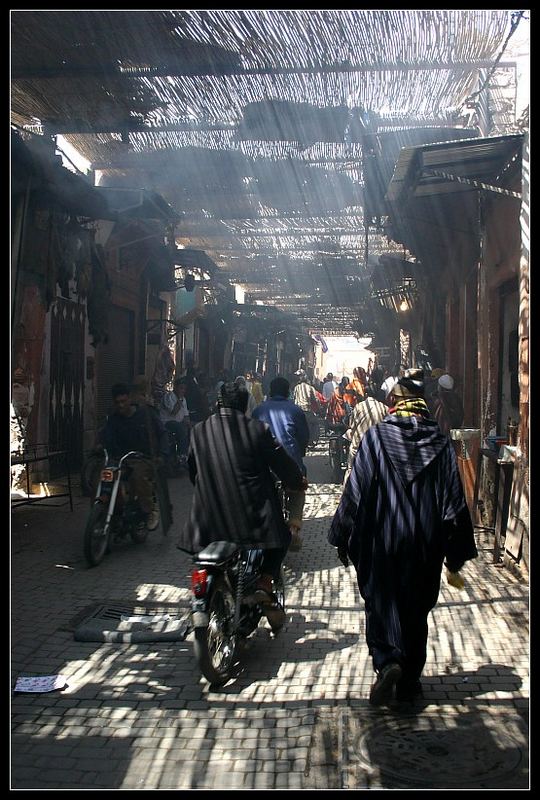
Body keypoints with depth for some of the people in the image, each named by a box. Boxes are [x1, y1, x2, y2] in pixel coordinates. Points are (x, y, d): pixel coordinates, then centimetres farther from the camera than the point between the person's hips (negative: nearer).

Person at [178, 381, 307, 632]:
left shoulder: (199, 432, 3)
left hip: (210, 513, 3)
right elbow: (281, 462, 1)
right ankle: (265, 584, -2)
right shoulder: (258, 430, -7)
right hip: (253, 513, -3)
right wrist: (298, 480, 21)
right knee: (279, 536, 17)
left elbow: (192, 470, 15)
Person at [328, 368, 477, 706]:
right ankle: (410, 681, 24)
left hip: (381, 540, -2)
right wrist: (456, 550, 7)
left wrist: (343, 538, 1)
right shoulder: (441, 443, -3)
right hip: (425, 545, 2)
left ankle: (387, 661, -13)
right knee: (417, 609, 16)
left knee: (381, 604, 11)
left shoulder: (376, 436, -8)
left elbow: (356, 490, -9)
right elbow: (454, 499, -2)